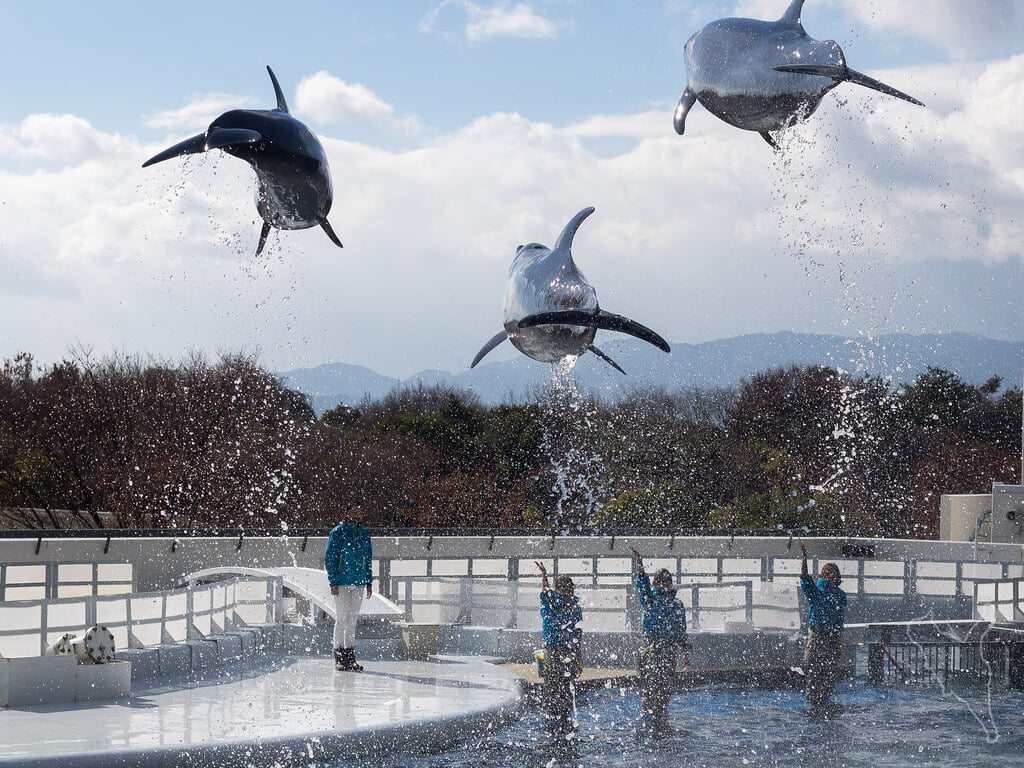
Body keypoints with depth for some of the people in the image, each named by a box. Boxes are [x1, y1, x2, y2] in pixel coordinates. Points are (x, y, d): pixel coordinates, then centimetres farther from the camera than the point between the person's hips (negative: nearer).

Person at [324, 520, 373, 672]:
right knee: (341, 619, -4)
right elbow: (329, 558, -7)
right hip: (342, 583, -5)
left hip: (359, 583, 5)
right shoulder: (338, 532, -5)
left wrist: (369, 582, 14)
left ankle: (350, 658, 13)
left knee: (352, 620, 9)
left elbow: (368, 558, 20)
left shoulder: (364, 533, 12)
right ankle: (339, 658, 1)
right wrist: (333, 583, -13)